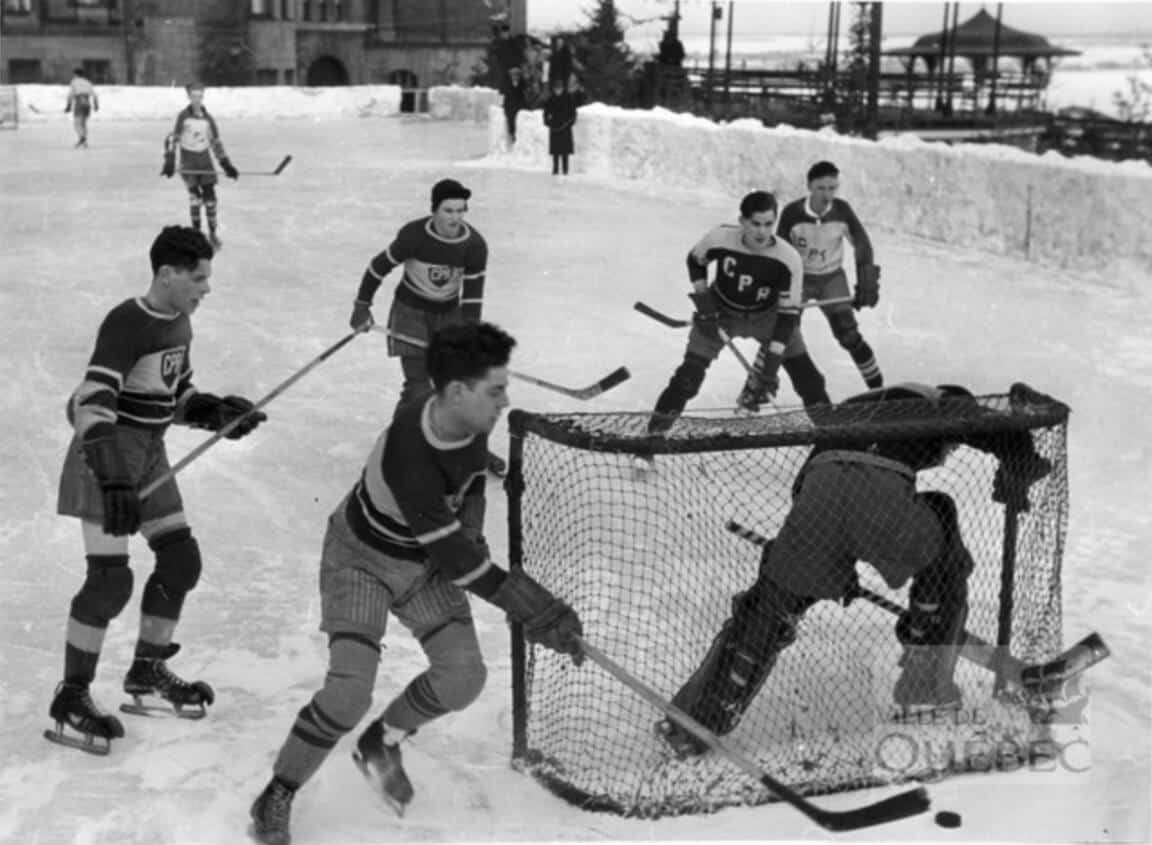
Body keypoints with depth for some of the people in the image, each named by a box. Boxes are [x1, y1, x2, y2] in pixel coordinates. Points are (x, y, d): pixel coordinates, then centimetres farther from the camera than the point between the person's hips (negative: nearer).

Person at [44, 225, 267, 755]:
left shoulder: (179, 322, 6)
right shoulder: (126, 324, -22)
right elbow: (90, 404, -31)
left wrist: (217, 412, -1)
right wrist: (113, 481, -41)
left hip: (149, 454, 9)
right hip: (107, 457, -9)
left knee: (181, 560, 10)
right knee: (110, 579, -11)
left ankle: (147, 674, 26)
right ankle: (71, 698, 3)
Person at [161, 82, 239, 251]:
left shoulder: (208, 119, 5)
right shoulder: (183, 116, -7)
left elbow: (216, 143, 12)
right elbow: (173, 139, -10)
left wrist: (226, 165, 8)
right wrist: (169, 162, -20)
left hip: (205, 158, 3)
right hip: (187, 159, -3)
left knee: (210, 197, -3)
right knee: (195, 196, -13)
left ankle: (212, 234, 11)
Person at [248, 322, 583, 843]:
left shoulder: (471, 421, -17)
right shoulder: (409, 459, -39)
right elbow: (454, 559, -36)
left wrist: (470, 534, -2)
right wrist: (534, 610, -34)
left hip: (425, 559, 7)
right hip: (362, 558, -7)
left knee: (463, 676, -5)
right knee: (350, 690, -18)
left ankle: (380, 744, 22)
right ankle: (277, 795, 5)